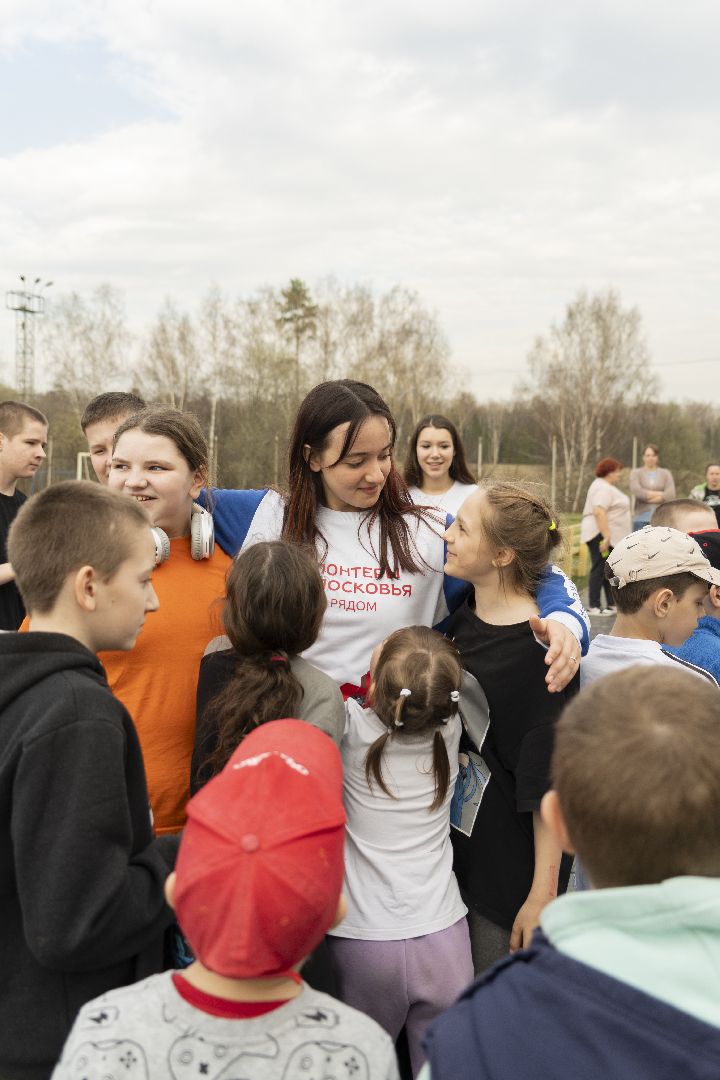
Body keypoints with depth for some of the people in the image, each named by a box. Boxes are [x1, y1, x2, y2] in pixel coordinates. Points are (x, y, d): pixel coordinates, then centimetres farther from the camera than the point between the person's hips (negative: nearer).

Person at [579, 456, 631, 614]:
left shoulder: (606, 487, 18)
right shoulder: (603, 488, -16)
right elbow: (599, 512, -27)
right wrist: (606, 536, -30)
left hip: (610, 535, 11)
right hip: (601, 535, -11)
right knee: (599, 569, -8)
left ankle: (611, 604, 16)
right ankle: (594, 607, -6)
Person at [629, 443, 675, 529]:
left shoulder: (665, 473, 11)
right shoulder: (636, 473, 7)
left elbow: (671, 494, -4)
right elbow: (636, 491, -11)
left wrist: (646, 496, -9)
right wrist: (660, 494, -8)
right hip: (642, 518, -1)